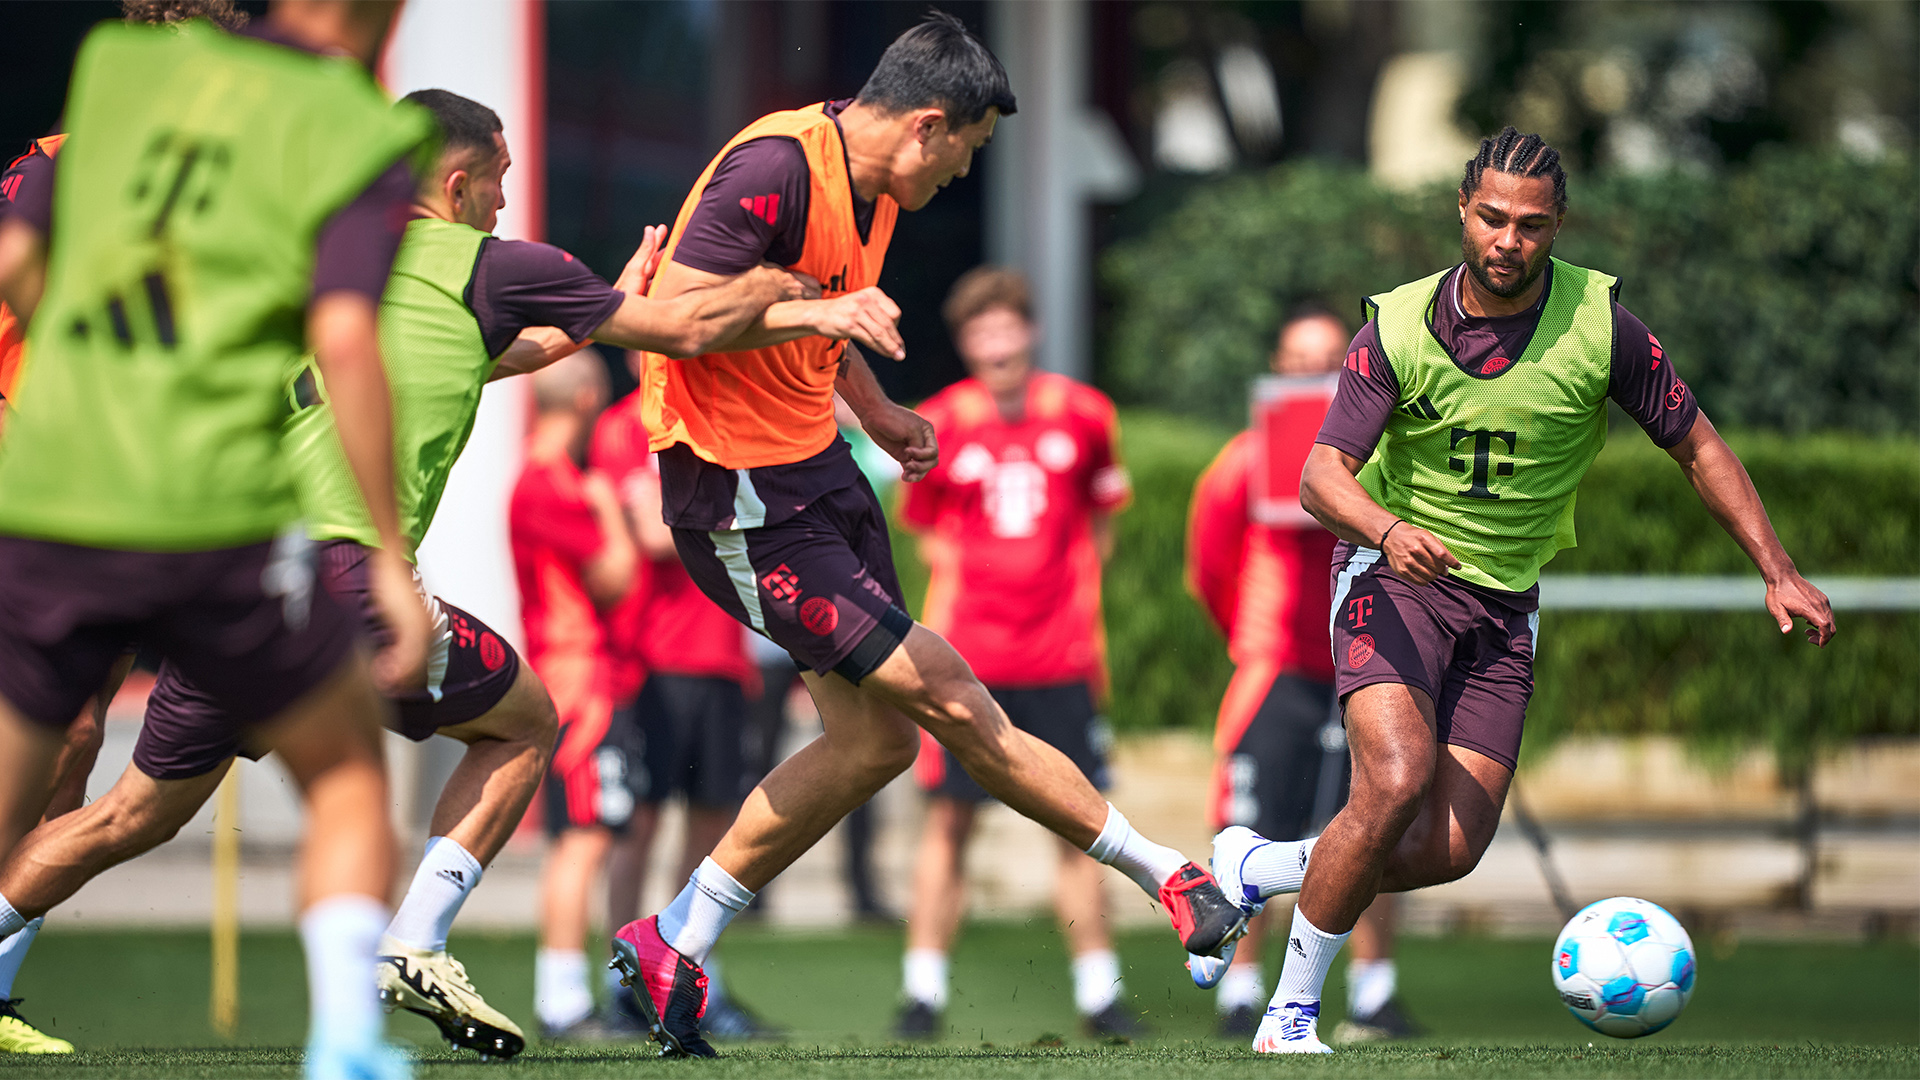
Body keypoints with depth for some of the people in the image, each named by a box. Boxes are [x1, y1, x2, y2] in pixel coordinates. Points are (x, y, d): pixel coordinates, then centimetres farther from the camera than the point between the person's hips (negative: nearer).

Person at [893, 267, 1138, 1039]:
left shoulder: (1083, 416, 3)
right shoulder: (940, 425, 0)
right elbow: (927, 533, 12)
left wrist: (1074, 592, 6)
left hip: (1061, 657, 1)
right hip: (967, 658, -1)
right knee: (948, 819, -2)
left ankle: (1099, 992, 9)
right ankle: (924, 991, 5)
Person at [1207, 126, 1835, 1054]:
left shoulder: (1601, 325, -7)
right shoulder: (1399, 328, -11)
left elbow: (1697, 447, 4)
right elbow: (1323, 476, -17)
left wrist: (1778, 573, -2)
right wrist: (1387, 530, -39)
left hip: (1504, 604, 3)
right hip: (1396, 573, -3)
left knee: (1450, 851, -8)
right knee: (1397, 784, -27)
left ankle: (1256, 867, 20)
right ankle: (1290, 1015, -12)